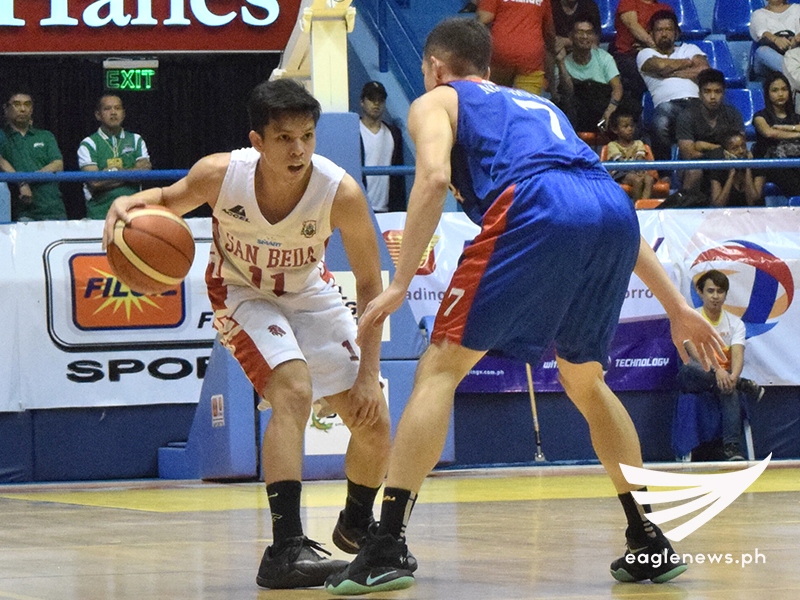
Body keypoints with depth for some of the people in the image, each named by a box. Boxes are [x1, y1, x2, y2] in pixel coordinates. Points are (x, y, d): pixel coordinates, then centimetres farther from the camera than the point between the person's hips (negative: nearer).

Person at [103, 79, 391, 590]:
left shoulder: (340, 192, -31)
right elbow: (170, 201, -7)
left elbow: (370, 284, -18)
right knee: (293, 390, -30)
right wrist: (129, 204, -31)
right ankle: (286, 549, -32)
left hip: (309, 293, 3)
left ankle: (357, 526, 33)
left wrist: (369, 373, -23)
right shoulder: (221, 174, -30)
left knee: (374, 423, 2)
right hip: (242, 294, -3)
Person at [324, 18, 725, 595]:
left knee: (440, 370, 1)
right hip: (615, 206, 6)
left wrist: (400, 284, -2)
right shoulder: (538, 105, 41)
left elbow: (435, 178, 1)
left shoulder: (435, 102, 24)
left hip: (536, 207, -6)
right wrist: (677, 306, 34)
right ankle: (651, 543, 24)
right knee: (585, 381, 26)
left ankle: (388, 548, -10)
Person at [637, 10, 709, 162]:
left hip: (696, 100, 1)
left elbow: (704, 70, 9)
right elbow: (660, 66, 0)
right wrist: (688, 62, 15)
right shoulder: (645, 54, 24)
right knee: (660, 125, -41)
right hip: (668, 103, -1)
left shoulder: (689, 49, 30)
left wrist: (671, 73, 7)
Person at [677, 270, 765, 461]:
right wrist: (717, 370, -37)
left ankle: (733, 448, -48)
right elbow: (695, 351, -17)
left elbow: (738, 354, -9)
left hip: (725, 377, 1)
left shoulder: (735, 323, 7)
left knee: (729, 388, -38)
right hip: (697, 381, -1)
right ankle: (743, 385, -32)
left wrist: (733, 376, -33)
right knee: (687, 370, -38)